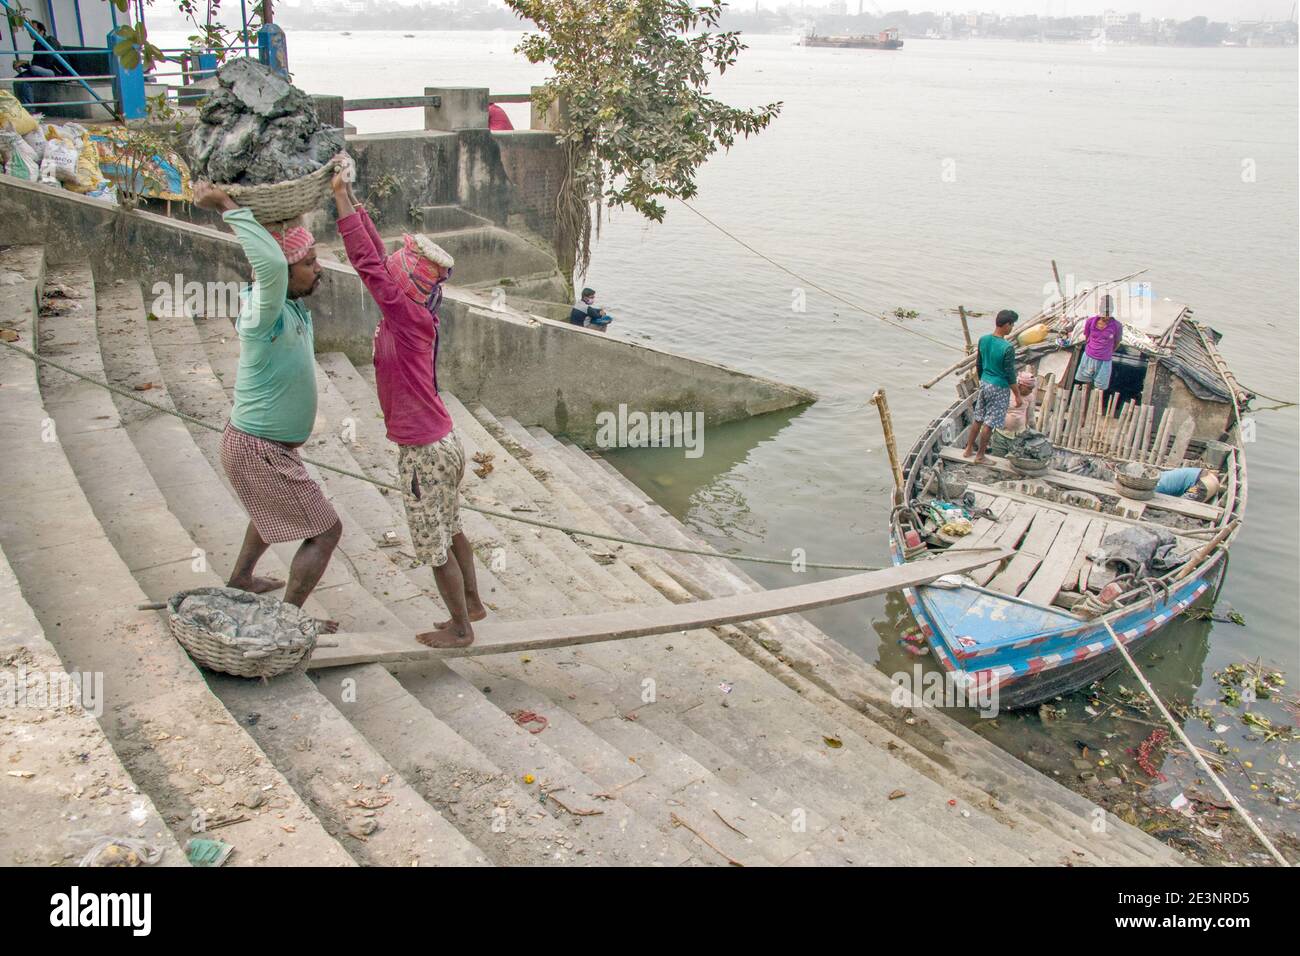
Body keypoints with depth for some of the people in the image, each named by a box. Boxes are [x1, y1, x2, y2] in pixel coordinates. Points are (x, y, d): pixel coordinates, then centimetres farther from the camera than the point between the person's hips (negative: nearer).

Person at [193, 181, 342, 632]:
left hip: (252, 442, 10)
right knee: (325, 531, 1)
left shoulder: (294, 305, -2)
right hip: (259, 452, -10)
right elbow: (271, 264, -50)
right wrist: (228, 208, -41)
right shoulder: (267, 314, -28)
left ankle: (240, 580, 54)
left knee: (275, 511, 34)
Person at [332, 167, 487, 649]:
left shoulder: (407, 314, -21)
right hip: (444, 443, 9)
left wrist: (341, 195, -21)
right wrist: (352, 198, 11)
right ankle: (472, 603, 40)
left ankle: (460, 628, 21)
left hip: (424, 453, -9)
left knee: (434, 545, 6)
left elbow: (366, 261, -26)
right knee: (450, 532, 24)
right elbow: (377, 255, 10)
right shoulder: (410, 311, 2)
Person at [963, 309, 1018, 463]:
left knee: (978, 419, 19)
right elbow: (1010, 374, -17)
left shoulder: (983, 339, -3)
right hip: (999, 388, -7)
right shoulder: (1008, 348, -23)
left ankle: (969, 449, 29)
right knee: (989, 423, 5)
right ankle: (980, 455, 15)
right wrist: (1017, 395, -6)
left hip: (984, 383, 7)